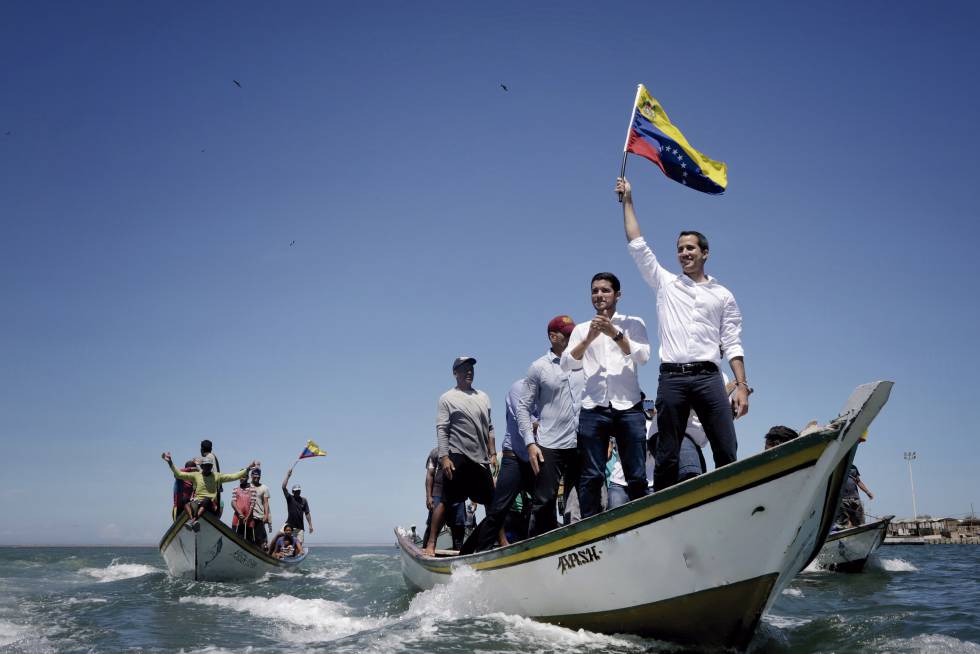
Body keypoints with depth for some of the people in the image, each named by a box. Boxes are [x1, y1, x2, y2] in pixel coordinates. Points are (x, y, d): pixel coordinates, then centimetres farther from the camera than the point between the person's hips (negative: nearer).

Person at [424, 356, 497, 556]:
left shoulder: (483, 397, 17)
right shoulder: (447, 398, 1)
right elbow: (441, 430, -6)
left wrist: (492, 453, 11)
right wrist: (444, 457, -15)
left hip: (480, 459, 5)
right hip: (457, 458, -5)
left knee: (492, 502, 7)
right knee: (446, 502, -6)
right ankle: (431, 544, -2)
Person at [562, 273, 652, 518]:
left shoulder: (633, 323, 13)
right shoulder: (582, 329, 17)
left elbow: (643, 356, -3)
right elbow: (566, 363, 5)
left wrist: (615, 334, -15)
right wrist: (589, 338, -10)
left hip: (628, 406, -1)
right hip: (593, 408, 1)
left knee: (637, 475, -3)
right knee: (591, 476, -2)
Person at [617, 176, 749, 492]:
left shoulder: (723, 295, 15)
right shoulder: (665, 283, 16)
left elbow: (732, 345, 10)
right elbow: (638, 246, 13)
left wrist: (742, 386, -1)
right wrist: (628, 200, 13)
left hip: (708, 377, 0)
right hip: (672, 378, 0)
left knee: (727, 452, -7)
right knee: (667, 456, 0)